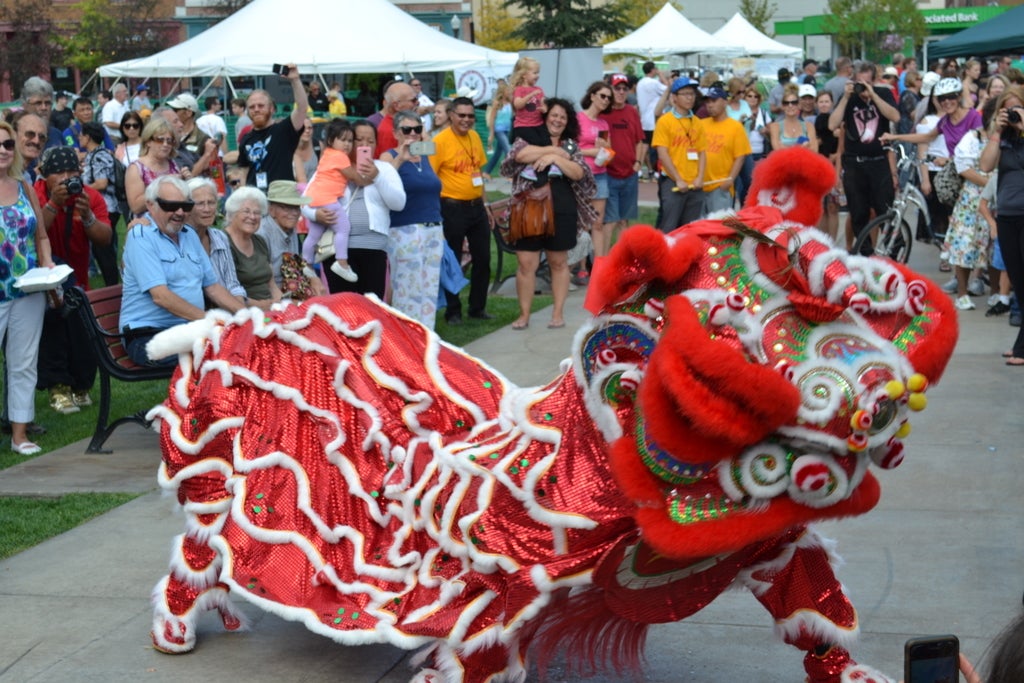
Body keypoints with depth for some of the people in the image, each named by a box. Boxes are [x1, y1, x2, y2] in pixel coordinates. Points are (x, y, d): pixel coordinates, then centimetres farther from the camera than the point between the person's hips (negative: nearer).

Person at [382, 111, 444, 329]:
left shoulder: (424, 157, 16)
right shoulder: (390, 157, -2)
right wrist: (400, 158, -27)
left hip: (434, 231, 6)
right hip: (405, 233, -6)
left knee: (430, 290, 6)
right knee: (407, 291, -6)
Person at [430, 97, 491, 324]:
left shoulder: (474, 137, 8)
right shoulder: (440, 141, -13)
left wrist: (484, 202, 16)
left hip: (476, 206, 7)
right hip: (453, 208, -6)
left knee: (483, 259, 11)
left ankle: (478, 307, 25)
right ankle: (453, 311, 15)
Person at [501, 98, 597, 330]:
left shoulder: (571, 146, 11)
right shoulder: (528, 139, 6)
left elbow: (579, 173, -3)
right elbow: (521, 155, -17)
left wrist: (554, 158, -15)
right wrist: (555, 150, -11)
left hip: (562, 211, 2)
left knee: (559, 262, 8)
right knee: (526, 263, -3)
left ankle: (558, 313, 15)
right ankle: (524, 314, 5)